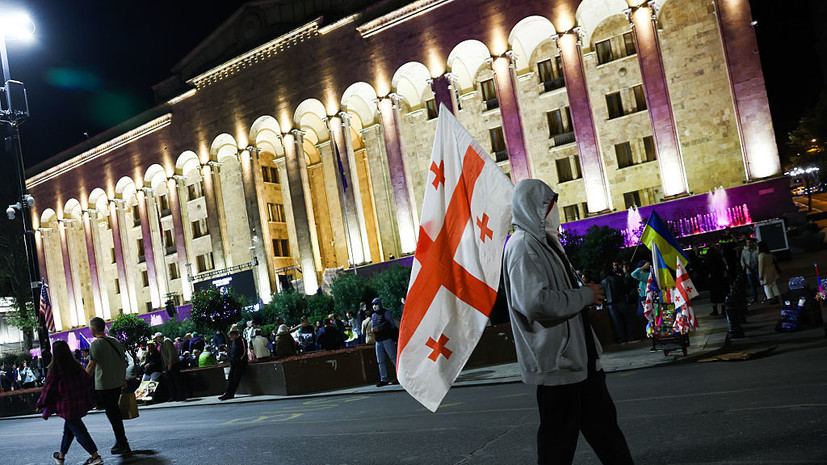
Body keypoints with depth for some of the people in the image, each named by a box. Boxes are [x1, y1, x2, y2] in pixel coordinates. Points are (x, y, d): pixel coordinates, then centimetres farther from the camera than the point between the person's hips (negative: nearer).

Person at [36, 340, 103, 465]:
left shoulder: (55, 370, -14)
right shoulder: (76, 365, 1)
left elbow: (48, 388, -6)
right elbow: (88, 381, 5)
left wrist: (41, 404, 9)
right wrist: (88, 400, 17)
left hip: (66, 405, -6)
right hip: (80, 404, 6)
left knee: (78, 431, -1)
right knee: (68, 429, 21)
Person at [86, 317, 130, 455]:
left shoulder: (96, 344, -13)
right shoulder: (115, 341, 9)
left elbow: (91, 366, -17)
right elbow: (123, 362, 13)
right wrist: (124, 379, 20)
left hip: (104, 385, -7)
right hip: (118, 383, 7)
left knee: (112, 414, -1)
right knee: (115, 411, 19)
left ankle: (123, 445, 2)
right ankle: (120, 440, 26)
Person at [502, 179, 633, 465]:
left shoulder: (544, 244, 17)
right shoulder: (523, 247, -16)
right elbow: (537, 302, -29)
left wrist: (587, 293, 9)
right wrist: (585, 295, -16)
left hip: (578, 355, 10)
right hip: (555, 362, -10)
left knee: (602, 423, 18)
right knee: (559, 440, 1)